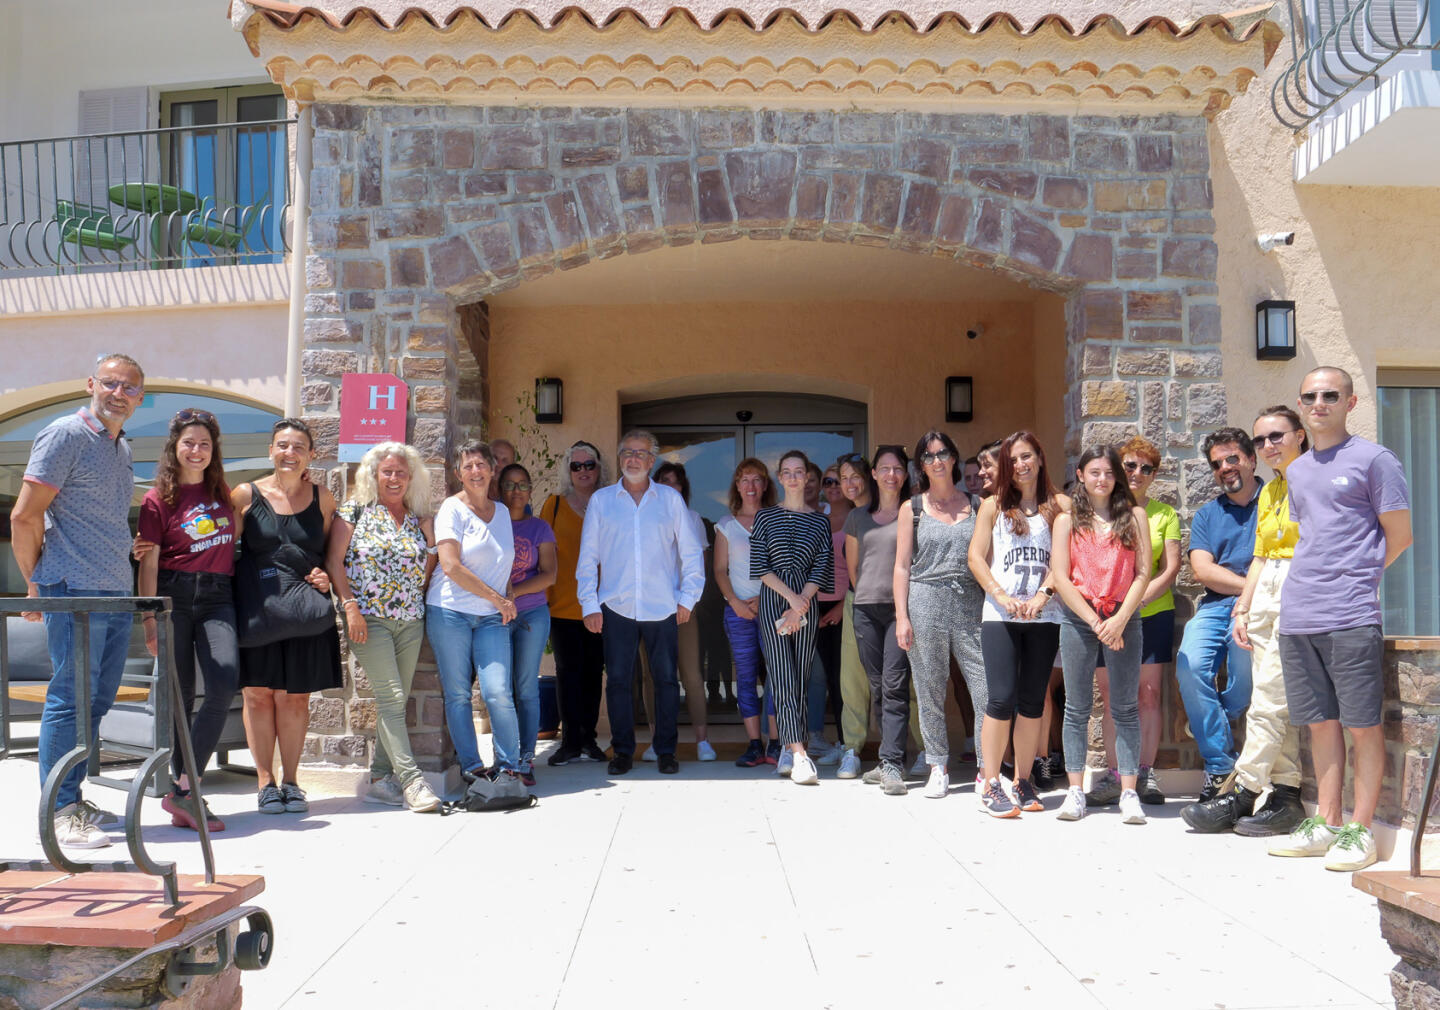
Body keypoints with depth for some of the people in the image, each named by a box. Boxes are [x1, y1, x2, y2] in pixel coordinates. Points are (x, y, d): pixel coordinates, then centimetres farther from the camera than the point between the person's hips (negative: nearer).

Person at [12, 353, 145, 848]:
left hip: (117, 593, 8)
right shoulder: (66, 435, -7)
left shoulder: (121, 448, 18)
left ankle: (72, 798, 22)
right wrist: (36, 584, -6)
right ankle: (58, 812, 1)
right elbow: (24, 516, -10)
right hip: (75, 592, -8)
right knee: (70, 699, -5)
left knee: (97, 700, 12)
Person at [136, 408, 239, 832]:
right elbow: (148, 563, -1)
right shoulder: (158, 499, 1)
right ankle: (186, 796, 9)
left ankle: (183, 789, -14)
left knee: (224, 685, -18)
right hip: (174, 597, -3)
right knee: (179, 697, 0)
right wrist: (150, 620, -9)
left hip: (218, 598, 3)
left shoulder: (222, 491, 14)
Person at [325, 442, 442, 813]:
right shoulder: (355, 510, 2)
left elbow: (430, 564, 17)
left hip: (410, 620, 5)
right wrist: (350, 604, -11)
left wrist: (427, 527, 2)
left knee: (395, 701, 6)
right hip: (368, 619, -5)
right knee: (391, 697, -11)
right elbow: (334, 561, -2)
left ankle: (381, 779, 15)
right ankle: (411, 780, -13)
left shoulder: (418, 517, 13)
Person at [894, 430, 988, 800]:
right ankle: (938, 766, 16)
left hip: (971, 602, 1)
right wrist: (901, 616, -3)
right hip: (925, 602, 0)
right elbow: (902, 566, 6)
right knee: (930, 689, 4)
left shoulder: (976, 504, 11)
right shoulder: (912, 509, 8)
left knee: (987, 685, -8)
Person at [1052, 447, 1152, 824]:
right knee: (1077, 708, 4)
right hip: (1078, 619, 0)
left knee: (1125, 707, 1)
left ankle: (1129, 792, 4)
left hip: (1123, 620, 0)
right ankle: (1076, 790, 10)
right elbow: (1061, 578, 0)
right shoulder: (1068, 521, 7)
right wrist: (1095, 622, -9)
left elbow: (1142, 573, 1)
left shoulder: (1134, 517, 7)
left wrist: (1119, 620, -10)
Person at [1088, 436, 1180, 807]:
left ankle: (1146, 773, 7)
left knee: (1149, 692, 0)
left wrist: (1136, 600, -11)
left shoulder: (1164, 513, 9)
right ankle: (1113, 775, 2)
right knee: (1111, 694, -1)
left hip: (1153, 613, 0)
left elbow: (1171, 568, 1)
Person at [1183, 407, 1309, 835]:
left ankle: (1242, 793, -5)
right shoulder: (1268, 492, 19)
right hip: (1264, 594, 8)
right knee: (1275, 701, 5)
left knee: (1268, 700, -9)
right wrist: (1242, 609, 12)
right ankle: (1287, 795, 8)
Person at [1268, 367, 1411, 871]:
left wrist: (1355, 579, 3)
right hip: (1298, 617, 6)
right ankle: (1326, 824, 18)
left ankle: (1360, 830, 7)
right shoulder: (1296, 471, 19)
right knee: (1321, 722, 11)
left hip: (1350, 616, -6)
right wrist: (1310, 585, 15)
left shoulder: (1374, 460, -1)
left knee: (1362, 725, 0)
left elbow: (1399, 536, 0)